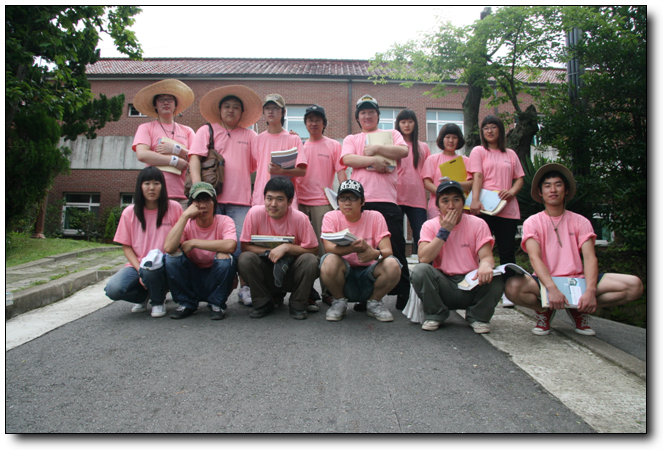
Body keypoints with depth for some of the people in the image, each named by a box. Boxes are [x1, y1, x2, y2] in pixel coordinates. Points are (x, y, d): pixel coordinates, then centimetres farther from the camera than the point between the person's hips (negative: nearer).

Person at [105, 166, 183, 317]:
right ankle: (144, 295, 11)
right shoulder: (129, 212, 3)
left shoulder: (174, 208, -2)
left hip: (164, 267, -2)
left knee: (150, 266, -37)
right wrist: (139, 270, -12)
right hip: (137, 265, 2)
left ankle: (159, 301, -2)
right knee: (113, 289, -26)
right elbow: (126, 246, 5)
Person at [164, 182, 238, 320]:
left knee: (225, 257, -30)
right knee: (172, 257, -22)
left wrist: (193, 243, -26)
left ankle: (217, 304, -5)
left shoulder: (224, 221, -12)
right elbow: (168, 248, -26)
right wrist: (185, 216, -24)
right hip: (192, 282, 2)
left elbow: (230, 245, -35)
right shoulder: (187, 224, -6)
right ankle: (187, 303, -1)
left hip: (216, 281, -1)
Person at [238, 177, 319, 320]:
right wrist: (270, 252, -24)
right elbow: (245, 246, -11)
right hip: (265, 271, 1)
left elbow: (313, 250, -15)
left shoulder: (299, 218, -17)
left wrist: (286, 247, -26)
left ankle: (298, 305, -3)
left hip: (290, 272, -1)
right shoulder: (255, 213, -14)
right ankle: (263, 303, -3)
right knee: (245, 258, -26)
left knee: (310, 260, -28)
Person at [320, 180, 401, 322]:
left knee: (392, 265, -28)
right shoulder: (331, 217, -4)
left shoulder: (375, 217, -3)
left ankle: (374, 302, 2)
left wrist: (375, 254, -37)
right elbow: (329, 247, -20)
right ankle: (339, 302, -2)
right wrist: (353, 248, -40)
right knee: (329, 261, -32)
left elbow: (387, 250, -12)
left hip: (369, 277, 1)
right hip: (344, 277, -1)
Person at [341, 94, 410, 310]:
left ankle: (403, 295, 5)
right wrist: (373, 160, -8)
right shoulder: (351, 139, 22)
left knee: (395, 248, -4)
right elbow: (347, 159, 1)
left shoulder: (391, 134, 22)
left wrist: (376, 149, -4)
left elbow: (403, 151, 1)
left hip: (386, 199, -1)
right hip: (359, 200, 1)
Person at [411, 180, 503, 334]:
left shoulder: (477, 224, 0)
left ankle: (477, 317, 0)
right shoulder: (430, 226, -1)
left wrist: (485, 265, -37)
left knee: (494, 278, -29)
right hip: (443, 285, 0)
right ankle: (435, 315, -3)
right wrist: (444, 231, -16)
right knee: (420, 270, -28)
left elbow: (486, 256, -11)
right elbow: (423, 258, -15)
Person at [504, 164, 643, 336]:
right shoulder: (532, 223, 3)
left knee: (634, 285, -19)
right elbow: (535, 258, -13)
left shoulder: (580, 222, 9)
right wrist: (552, 289, -31)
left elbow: (590, 258, -5)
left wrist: (590, 291, -24)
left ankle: (579, 310, 4)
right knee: (513, 287, -36)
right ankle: (544, 310, -1)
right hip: (546, 282, -2)